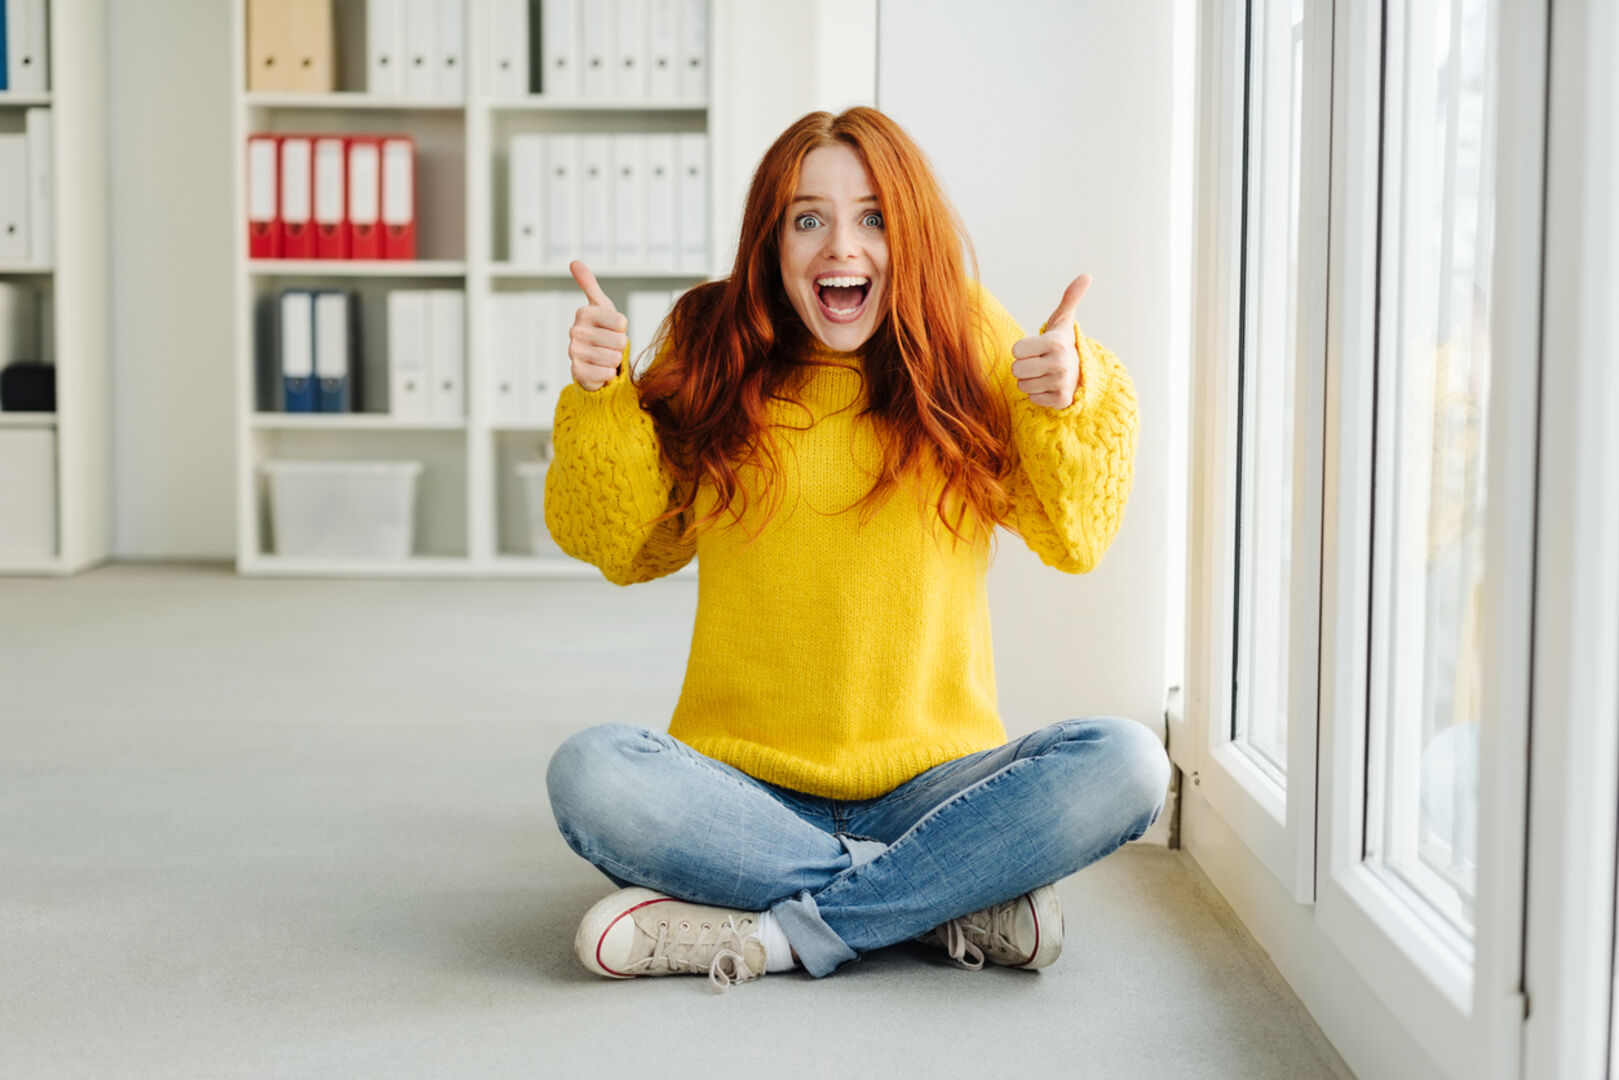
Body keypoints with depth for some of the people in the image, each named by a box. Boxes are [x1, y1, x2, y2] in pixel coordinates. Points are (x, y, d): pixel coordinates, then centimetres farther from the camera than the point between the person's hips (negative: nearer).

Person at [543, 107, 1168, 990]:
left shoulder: (968, 352, 2)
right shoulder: (713, 353, 2)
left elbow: (1074, 535, 0)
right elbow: (625, 547, 5)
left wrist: (1068, 406, -17)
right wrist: (598, 402, -9)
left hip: (929, 782, 0)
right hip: (745, 784, 0)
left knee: (1125, 766, -25)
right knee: (589, 775, -29)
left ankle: (772, 931, -22)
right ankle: (953, 901, -20)